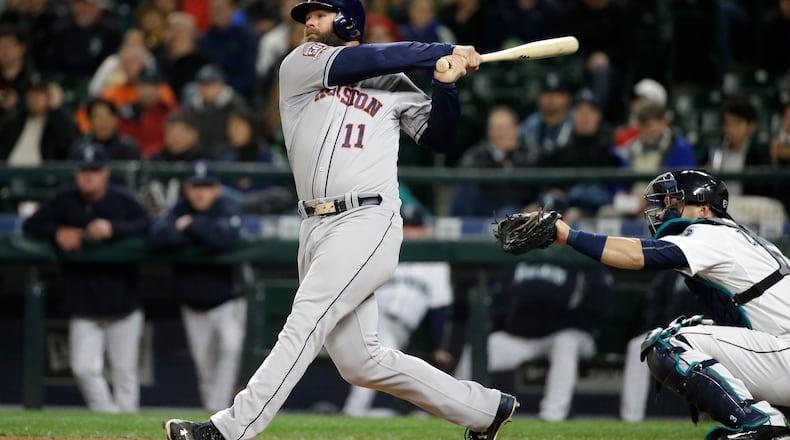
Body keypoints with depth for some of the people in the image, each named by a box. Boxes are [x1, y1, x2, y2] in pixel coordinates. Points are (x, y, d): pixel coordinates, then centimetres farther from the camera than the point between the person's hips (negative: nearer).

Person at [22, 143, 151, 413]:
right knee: (84, 368, -9)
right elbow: (31, 226, 5)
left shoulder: (123, 199, -3)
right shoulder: (64, 199, 0)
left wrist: (113, 229, -23)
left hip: (122, 302, -1)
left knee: (125, 370, 3)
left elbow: (147, 226, -11)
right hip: (83, 307, 1)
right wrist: (57, 233, -14)